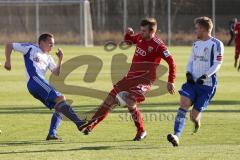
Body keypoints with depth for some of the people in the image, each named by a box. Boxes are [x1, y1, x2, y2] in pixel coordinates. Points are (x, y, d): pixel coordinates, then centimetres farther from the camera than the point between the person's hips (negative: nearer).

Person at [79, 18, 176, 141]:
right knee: (110, 100, 5)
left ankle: (141, 132, -7)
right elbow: (128, 41, 29)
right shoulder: (140, 38, 7)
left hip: (144, 80, -8)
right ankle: (91, 125, 13)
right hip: (131, 77, 8)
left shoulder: (158, 45, -15)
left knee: (130, 102, -25)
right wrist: (128, 33, 5)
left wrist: (170, 82, -16)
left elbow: (171, 62, -15)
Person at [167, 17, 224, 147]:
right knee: (184, 104, -21)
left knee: (194, 116, -4)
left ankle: (197, 120, 35)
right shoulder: (196, 44, 17)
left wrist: (205, 76, -22)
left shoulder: (216, 44, -4)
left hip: (207, 85, -5)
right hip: (192, 82, 5)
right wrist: (188, 73, -2)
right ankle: (176, 136, -30)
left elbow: (217, 64, -9)